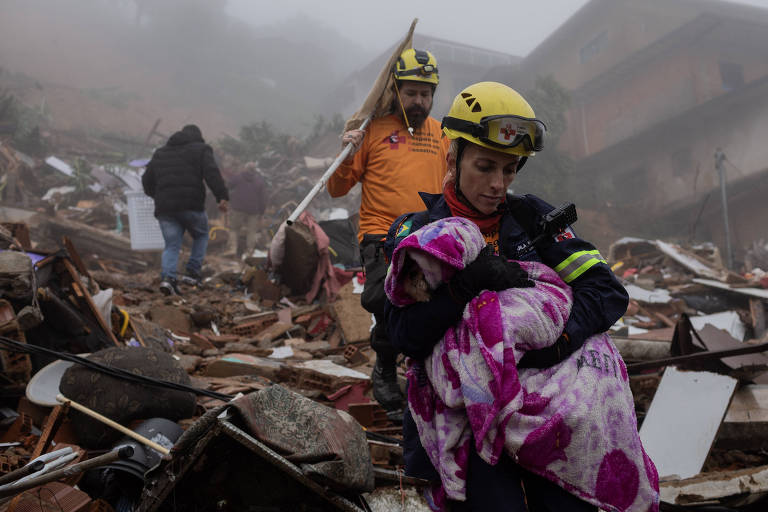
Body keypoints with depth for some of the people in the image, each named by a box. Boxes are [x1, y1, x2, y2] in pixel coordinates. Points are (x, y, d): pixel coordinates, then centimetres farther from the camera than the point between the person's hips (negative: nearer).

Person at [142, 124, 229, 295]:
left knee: (171, 245, 7)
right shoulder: (201, 149, 7)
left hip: (165, 209, 4)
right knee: (201, 236, 19)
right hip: (192, 206, -3)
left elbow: (147, 181, 24)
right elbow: (212, 174, -10)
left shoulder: (159, 153, 23)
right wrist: (222, 197, -16)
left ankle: (167, 277, -15)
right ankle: (192, 272, 7)